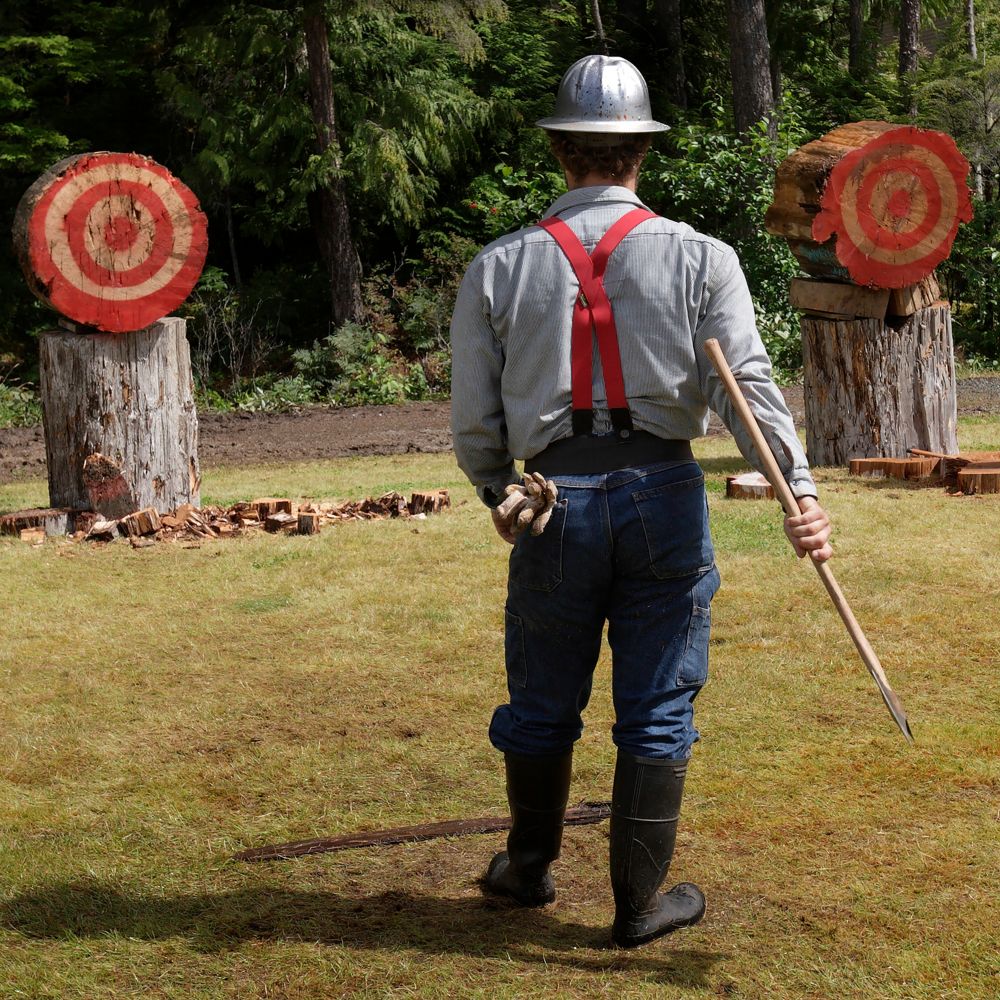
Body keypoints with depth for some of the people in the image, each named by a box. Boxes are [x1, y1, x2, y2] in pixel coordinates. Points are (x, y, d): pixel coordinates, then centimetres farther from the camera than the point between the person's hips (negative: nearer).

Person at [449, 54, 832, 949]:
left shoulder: (499, 268, 3)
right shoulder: (699, 258, 0)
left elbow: (474, 417, 5)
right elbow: (746, 380, -13)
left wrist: (496, 492, 23)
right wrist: (799, 491, -17)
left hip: (556, 501, 1)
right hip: (664, 496, -1)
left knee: (542, 704, 17)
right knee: (657, 713, 8)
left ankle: (530, 866, 36)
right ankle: (639, 904, 16)